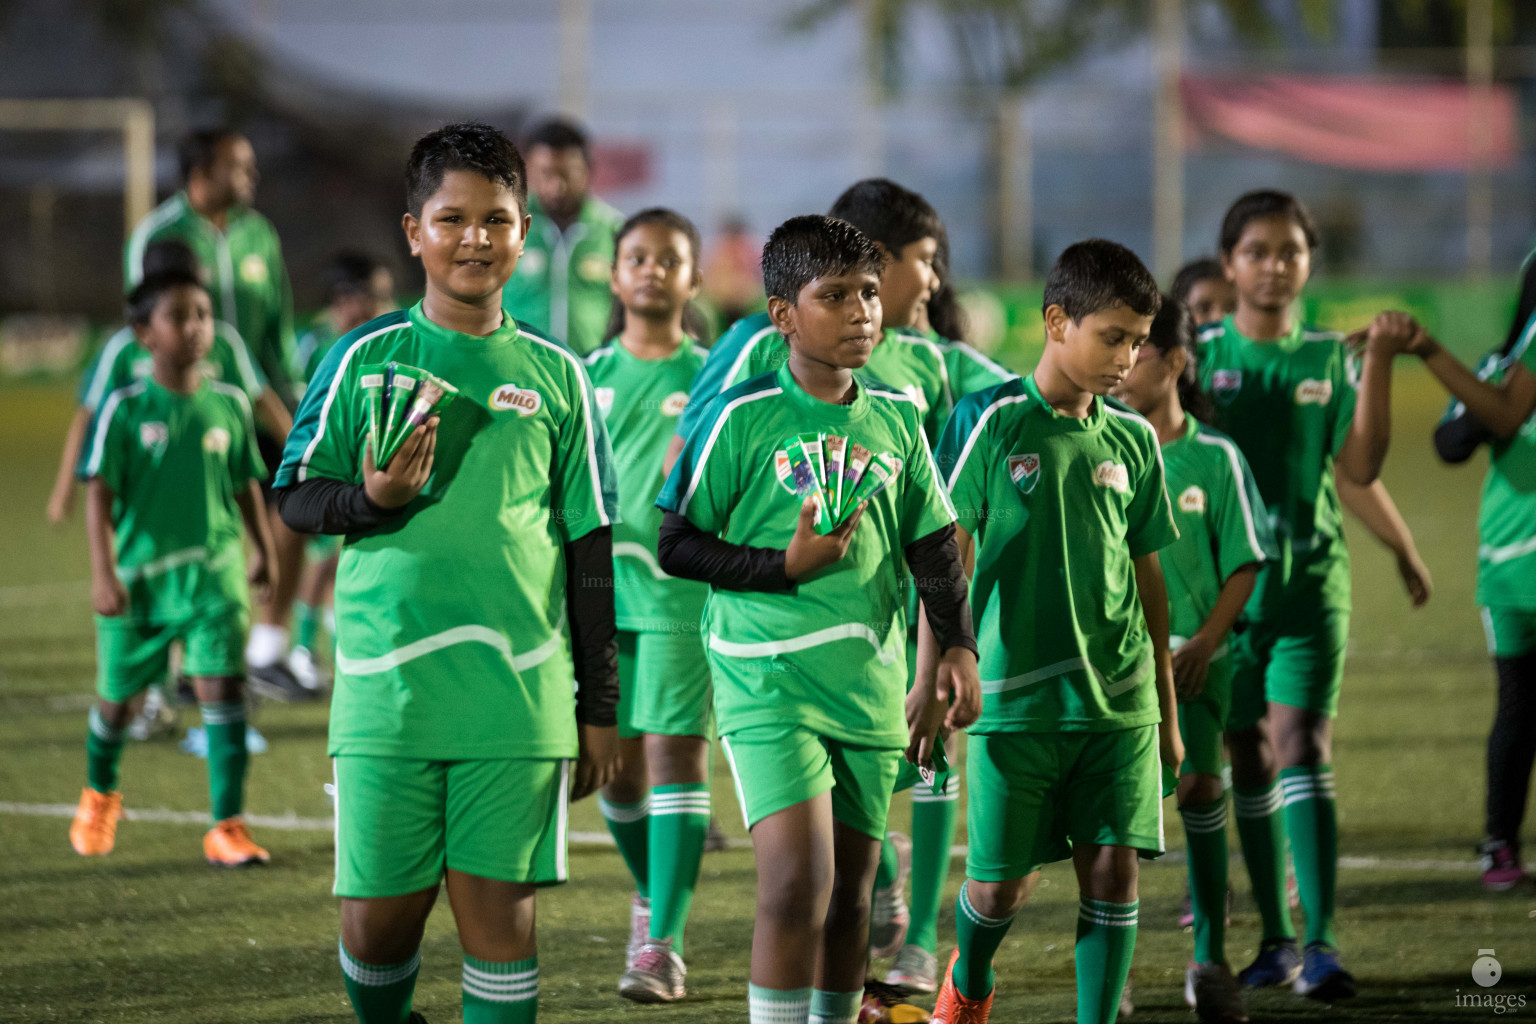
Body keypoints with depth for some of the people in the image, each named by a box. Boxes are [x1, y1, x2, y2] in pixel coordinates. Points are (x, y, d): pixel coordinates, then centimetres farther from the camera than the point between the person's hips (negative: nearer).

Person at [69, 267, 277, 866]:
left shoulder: (229, 405, 1)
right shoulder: (125, 410, -9)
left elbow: (244, 485, 14)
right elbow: (100, 493, -11)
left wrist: (261, 549, 22)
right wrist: (104, 572, -18)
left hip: (213, 574, 1)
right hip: (140, 575, -1)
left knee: (223, 687, -13)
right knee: (118, 696, 14)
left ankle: (227, 827, -8)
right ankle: (99, 795, 43)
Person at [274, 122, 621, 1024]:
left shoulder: (555, 375, 8)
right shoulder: (366, 358, 4)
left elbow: (590, 547, 11)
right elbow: (296, 497, 8)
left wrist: (598, 707, 10)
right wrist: (373, 500, -14)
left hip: (519, 694, 0)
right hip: (387, 685, 0)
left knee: (500, 909, -2)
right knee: (380, 915, 1)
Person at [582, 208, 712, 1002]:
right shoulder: (588, 376, 11)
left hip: (681, 586, -3)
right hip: (599, 581, 3)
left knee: (674, 749, -11)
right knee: (615, 758, 8)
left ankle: (663, 943, -13)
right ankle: (649, 892, 36)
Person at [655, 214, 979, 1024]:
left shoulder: (896, 420, 10)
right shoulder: (742, 417, -5)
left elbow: (934, 547, 18)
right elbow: (676, 544, -4)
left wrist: (956, 648, 8)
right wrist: (785, 567, -14)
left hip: (870, 683, 5)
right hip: (769, 677, -5)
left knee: (851, 890, 10)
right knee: (798, 875, -18)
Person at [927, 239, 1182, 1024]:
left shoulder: (1133, 441, 9)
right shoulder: (991, 422, -5)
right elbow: (947, 557, -5)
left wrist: (1167, 708, 17)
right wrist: (933, 676, -11)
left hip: (1118, 697, 3)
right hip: (1015, 694, -3)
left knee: (1113, 866, -4)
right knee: (1005, 879, 2)